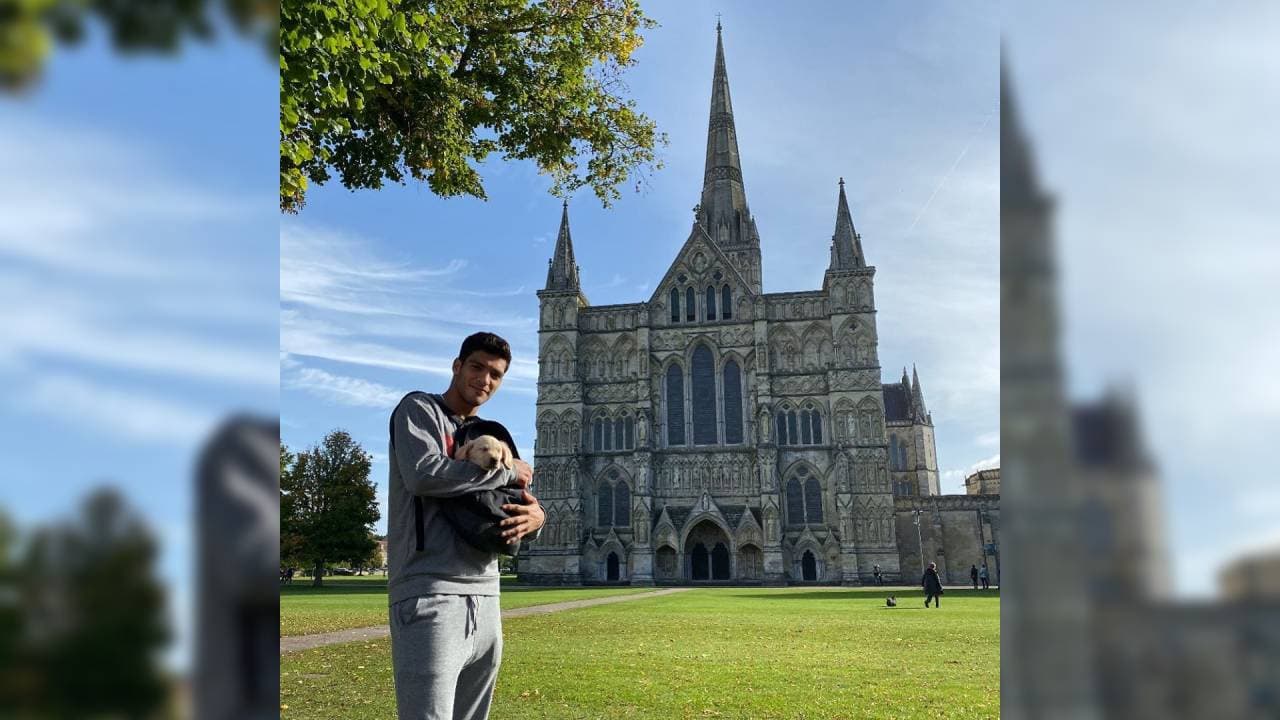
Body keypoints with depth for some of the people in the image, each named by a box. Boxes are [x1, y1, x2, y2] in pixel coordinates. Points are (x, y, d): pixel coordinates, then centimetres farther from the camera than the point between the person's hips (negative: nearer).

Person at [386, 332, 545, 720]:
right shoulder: (418, 409, 2)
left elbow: (516, 505, 18)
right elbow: (423, 475, -17)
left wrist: (536, 517, -8)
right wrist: (508, 471, -8)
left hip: (485, 598, 7)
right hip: (430, 595, -7)